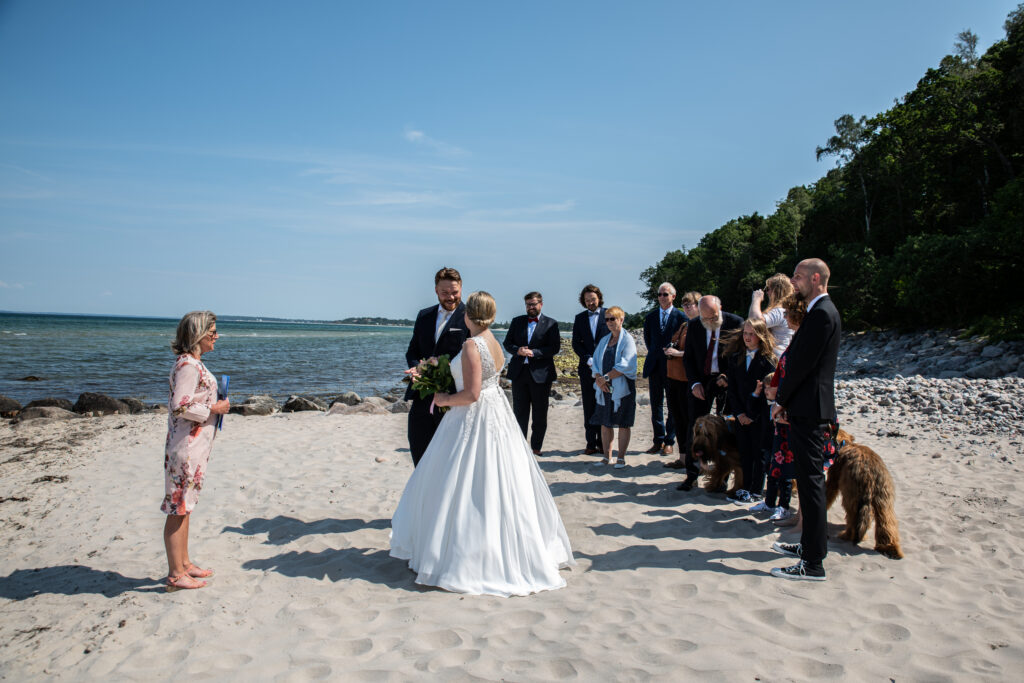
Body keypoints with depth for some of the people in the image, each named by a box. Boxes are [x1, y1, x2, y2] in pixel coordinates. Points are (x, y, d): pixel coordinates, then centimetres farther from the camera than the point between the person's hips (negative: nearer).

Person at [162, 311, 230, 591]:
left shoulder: (193, 363, 13)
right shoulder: (187, 365, -17)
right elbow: (180, 406, -24)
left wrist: (214, 405, 13)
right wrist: (214, 409, -14)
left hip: (195, 446, 10)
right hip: (187, 446, -10)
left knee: (184, 507, 17)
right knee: (179, 508, -1)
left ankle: (184, 564, 28)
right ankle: (176, 574, 8)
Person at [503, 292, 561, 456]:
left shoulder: (551, 324, 0)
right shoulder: (517, 321, 10)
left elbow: (555, 347, -8)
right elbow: (507, 343, 8)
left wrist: (533, 353, -18)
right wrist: (518, 350, -12)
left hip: (540, 374, -2)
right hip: (519, 372, 3)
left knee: (540, 414, 6)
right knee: (519, 413, 8)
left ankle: (536, 447, 18)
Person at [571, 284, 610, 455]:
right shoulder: (579, 318, 11)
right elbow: (576, 343, 6)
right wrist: (588, 359, -8)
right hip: (587, 369, 2)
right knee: (589, 407, 3)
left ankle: (603, 443, 9)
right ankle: (591, 444, 8)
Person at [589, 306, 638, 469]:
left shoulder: (627, 340, -5)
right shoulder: (604, 340, 14)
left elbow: (625, 365, -15)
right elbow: (596, 362, 10)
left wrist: (606, 378, -15)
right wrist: (599, 379, -8)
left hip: (622, 388, -6)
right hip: (605, 388, 6)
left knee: (623, 424, 1)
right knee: (605, 423, 6)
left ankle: (621, 458, 8)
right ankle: (607, 457, 15)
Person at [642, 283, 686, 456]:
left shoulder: (680, 317, -4)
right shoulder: (650, 317, 8)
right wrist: (656, 354, 11)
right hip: (655, 367, 4)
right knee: (656, 405, 7)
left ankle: (669, 442, 12)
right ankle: (658, 441, 16)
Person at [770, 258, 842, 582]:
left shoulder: (822, 313, -16)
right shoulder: (818, 311, 17)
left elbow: (803, 362, -19)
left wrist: (781, 400, -9)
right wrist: (785, 399, 13)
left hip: (809, 412, -11)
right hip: (805, 410, 11)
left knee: (811, 482, -7)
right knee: (808, 480, 18)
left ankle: (813, 563, -1)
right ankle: (810, 544, 30)